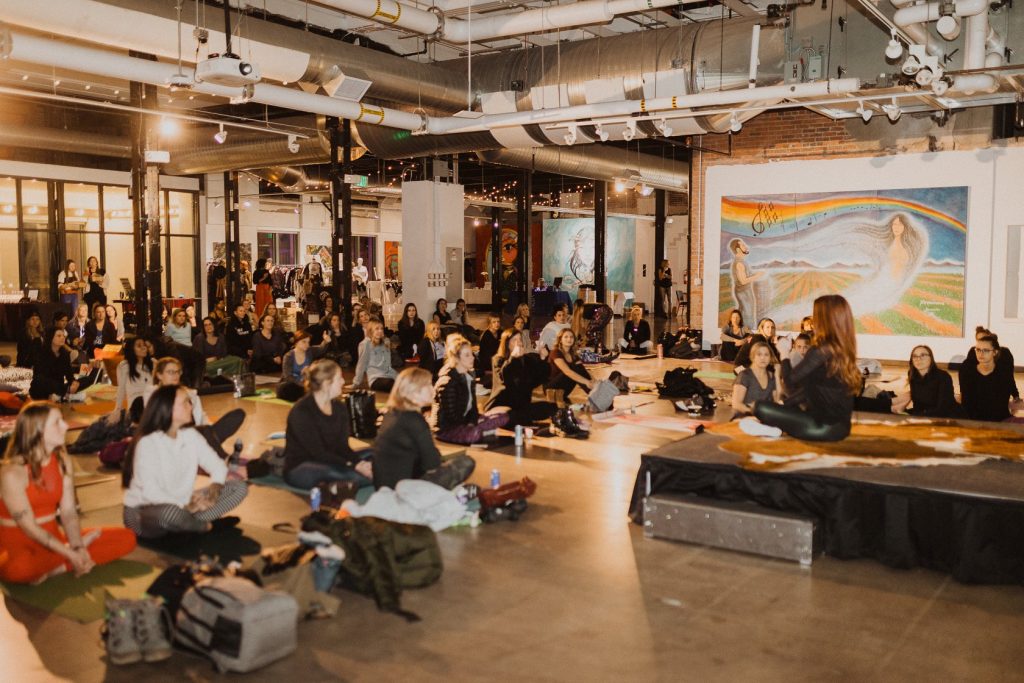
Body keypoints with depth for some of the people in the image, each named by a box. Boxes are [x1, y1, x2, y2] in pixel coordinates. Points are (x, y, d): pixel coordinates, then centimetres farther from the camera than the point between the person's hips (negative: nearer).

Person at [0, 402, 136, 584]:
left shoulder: (63, 461, 3)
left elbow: (69, 513, -2)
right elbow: (30, 528, -18)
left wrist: (77, 548, -19)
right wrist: (72, 554, -21)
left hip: (53, 538, 6)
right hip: (18, 544, -6)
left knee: (126, 539, -9)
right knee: (19, 569, -43)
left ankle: (55, 569, -17)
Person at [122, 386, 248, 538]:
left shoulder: (191, 435, 1)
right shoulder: (147, 443, -19)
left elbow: (218, 466, 2)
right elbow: (150, 492, -27)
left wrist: (214, 488, -19)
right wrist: (185, 507, -33)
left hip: (182, 505, 7)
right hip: (142, 512, -7)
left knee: (239, 487, -5)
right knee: (171, 512, -43)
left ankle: (189, 521, -18)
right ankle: (203, 526, -10)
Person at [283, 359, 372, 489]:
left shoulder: (339, 408, 7)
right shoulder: (301, 411, -16)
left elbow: (342, 446, 0)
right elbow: (318, 453, -21)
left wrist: (358, 462, -22)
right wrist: (354, 466, -29)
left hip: (327, 464, 8)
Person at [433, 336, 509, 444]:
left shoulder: (469, 375, 7)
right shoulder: (448, 380, -20)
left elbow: (472, 406, 9)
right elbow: (451, 416, -19)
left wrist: (473, 422, -9)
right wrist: (470, 423, -10)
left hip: (464, 421, 9)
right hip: (447, 428, -9)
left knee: (503, 415, -1)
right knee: (473, 434, -40)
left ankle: (478, 431, -15)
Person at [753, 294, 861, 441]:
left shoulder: (821, 351, -19)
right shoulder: (844, 350, 7)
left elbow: (790, 381, -11)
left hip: (824, 427, -9)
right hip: (839, 425, 9)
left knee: (761, 407, -7)